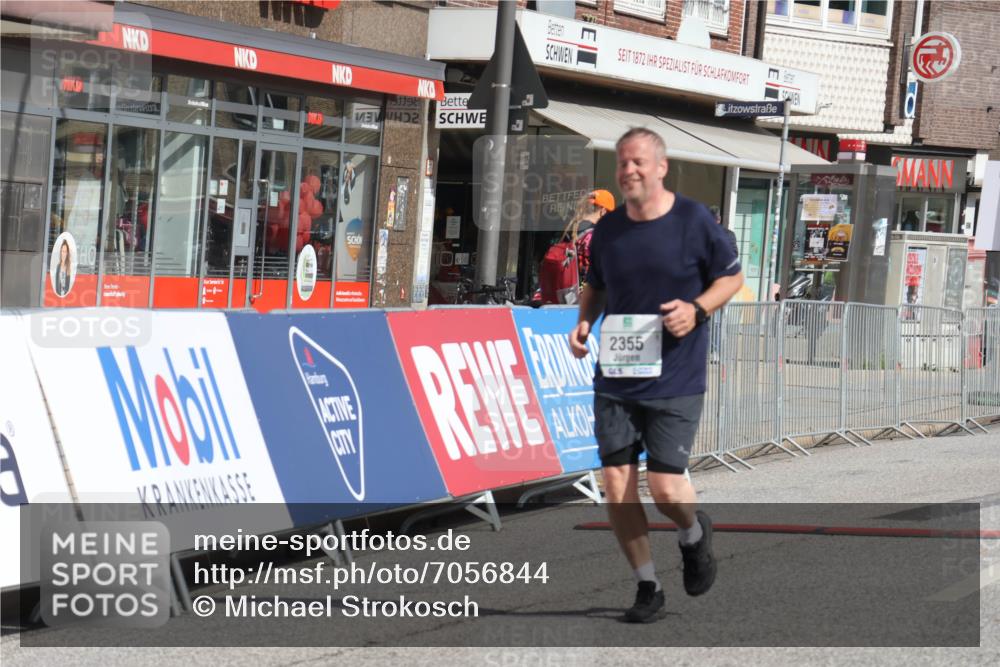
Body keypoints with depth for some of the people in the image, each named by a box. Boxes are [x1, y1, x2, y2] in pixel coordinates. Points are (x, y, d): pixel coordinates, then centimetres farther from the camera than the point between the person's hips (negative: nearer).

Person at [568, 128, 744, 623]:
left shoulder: (693, 221, -6)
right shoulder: (608, 229, 6)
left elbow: (732, 277, 4)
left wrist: (697, 309, -14)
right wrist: (583, 323, 1)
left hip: (674, 382, -4)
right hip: (614, 380, 4)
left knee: (665, 488, -7)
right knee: (616, 485, -1)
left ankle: (694, 534, 29)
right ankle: (647, 587, 15)